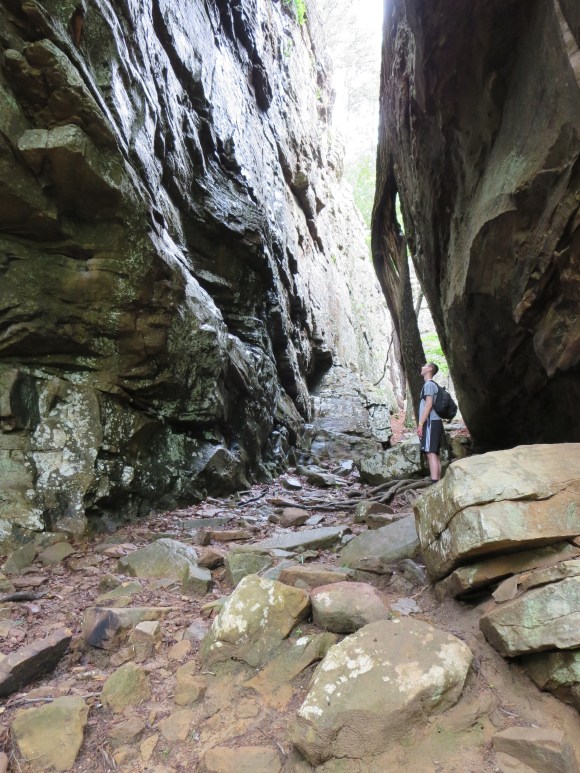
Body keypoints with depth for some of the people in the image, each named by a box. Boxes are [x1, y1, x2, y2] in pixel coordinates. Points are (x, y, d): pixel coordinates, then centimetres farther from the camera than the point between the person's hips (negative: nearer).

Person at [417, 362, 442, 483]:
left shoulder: (429, 384, -6)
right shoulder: (432, 384, 24)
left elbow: (428, 405, -15)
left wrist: (420, 424, -18)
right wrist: (422, 423, 21)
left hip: (430, 422, -10)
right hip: (435, 422, 10)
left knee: (431, 453, -15)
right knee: (435, 453, 6)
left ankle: (434, 483, -20)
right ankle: (437, 482, 6)